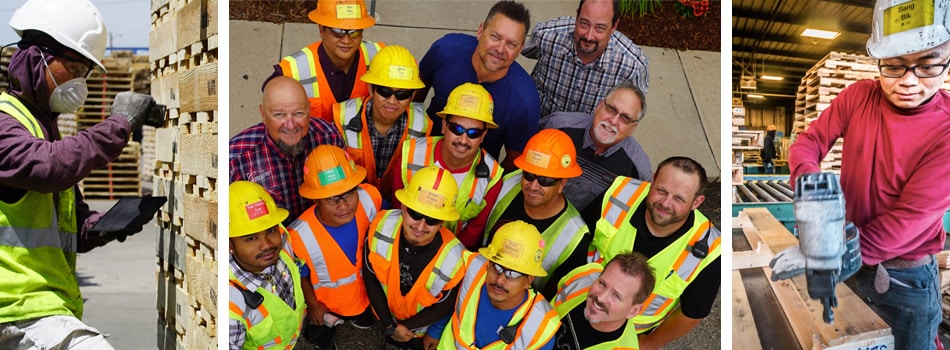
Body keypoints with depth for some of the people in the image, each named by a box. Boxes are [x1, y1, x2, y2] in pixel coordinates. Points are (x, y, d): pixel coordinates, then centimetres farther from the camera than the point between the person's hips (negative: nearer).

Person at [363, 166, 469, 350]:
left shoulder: (455, 259, -40)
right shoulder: (382, 225, -35)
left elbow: (443, 307, -19)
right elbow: (369, 275, -17)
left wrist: (405, 327, -14)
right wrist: (389, 325, -14)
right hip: (383, 313, 2)